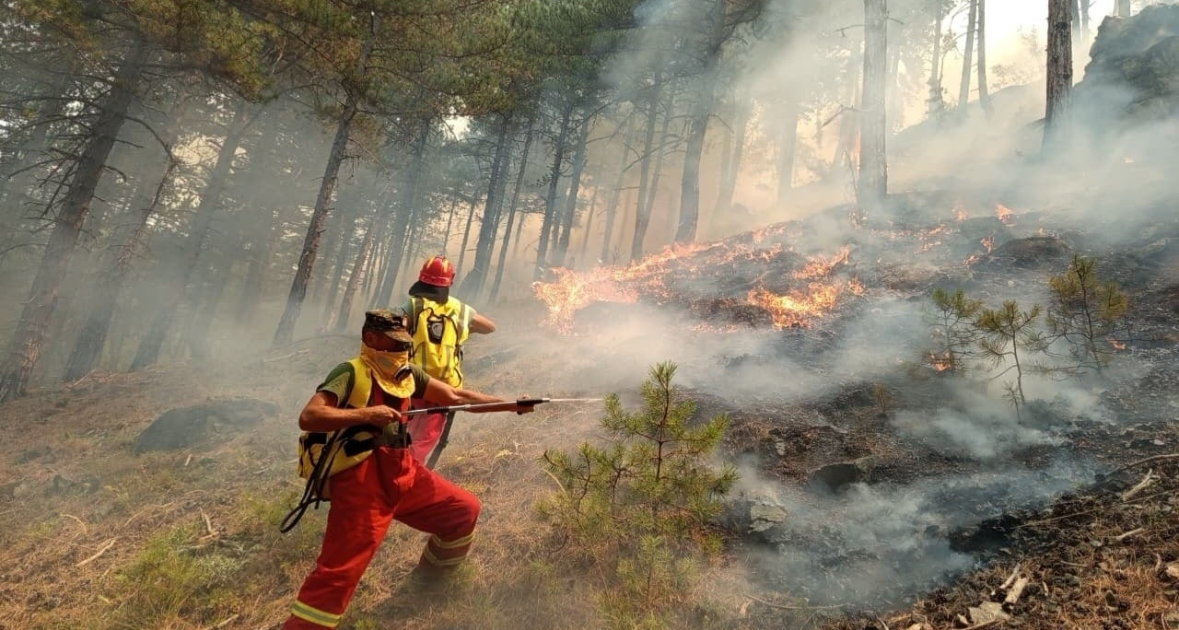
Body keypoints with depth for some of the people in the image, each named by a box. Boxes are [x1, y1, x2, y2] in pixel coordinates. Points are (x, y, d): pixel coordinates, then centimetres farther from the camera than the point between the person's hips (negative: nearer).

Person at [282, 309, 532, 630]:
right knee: (339, 574, -12)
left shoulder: (408, 375, 12)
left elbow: (456, 396, 13)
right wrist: (365, 415, -25)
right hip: (360, 480, -7)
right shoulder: (351, 373, -8)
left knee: (465, 509, 14)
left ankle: (429, 581, 35)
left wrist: (512, 405, 8)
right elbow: (308, 417, -18)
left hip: (401, 472, 8)